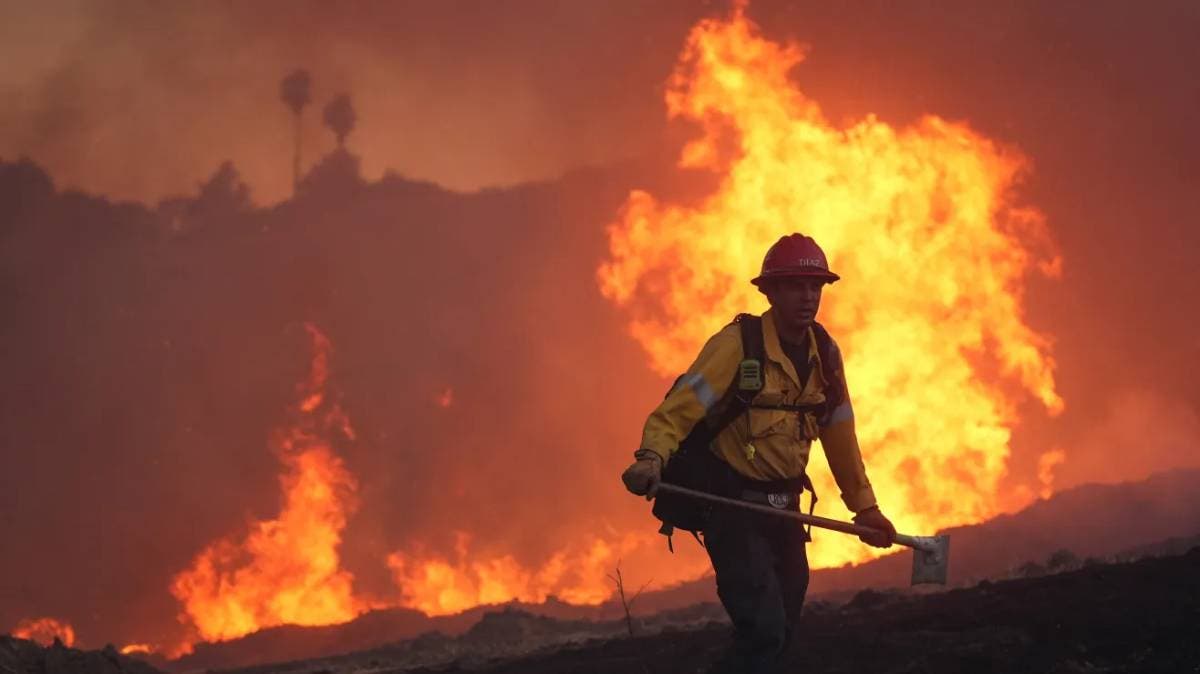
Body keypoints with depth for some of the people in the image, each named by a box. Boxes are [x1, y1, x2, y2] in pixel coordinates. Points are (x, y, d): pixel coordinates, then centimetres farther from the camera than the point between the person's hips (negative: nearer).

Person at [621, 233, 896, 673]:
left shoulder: (825, 354, 3)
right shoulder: (737, 344, -17)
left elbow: (839, 435, 14)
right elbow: (678, 409, -23)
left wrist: (864, 506, 16)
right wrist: (652, 460, -41)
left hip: (783, 508, 7)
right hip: (732, 505, -7)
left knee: (782, 632, 13)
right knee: (763, 631, -19)